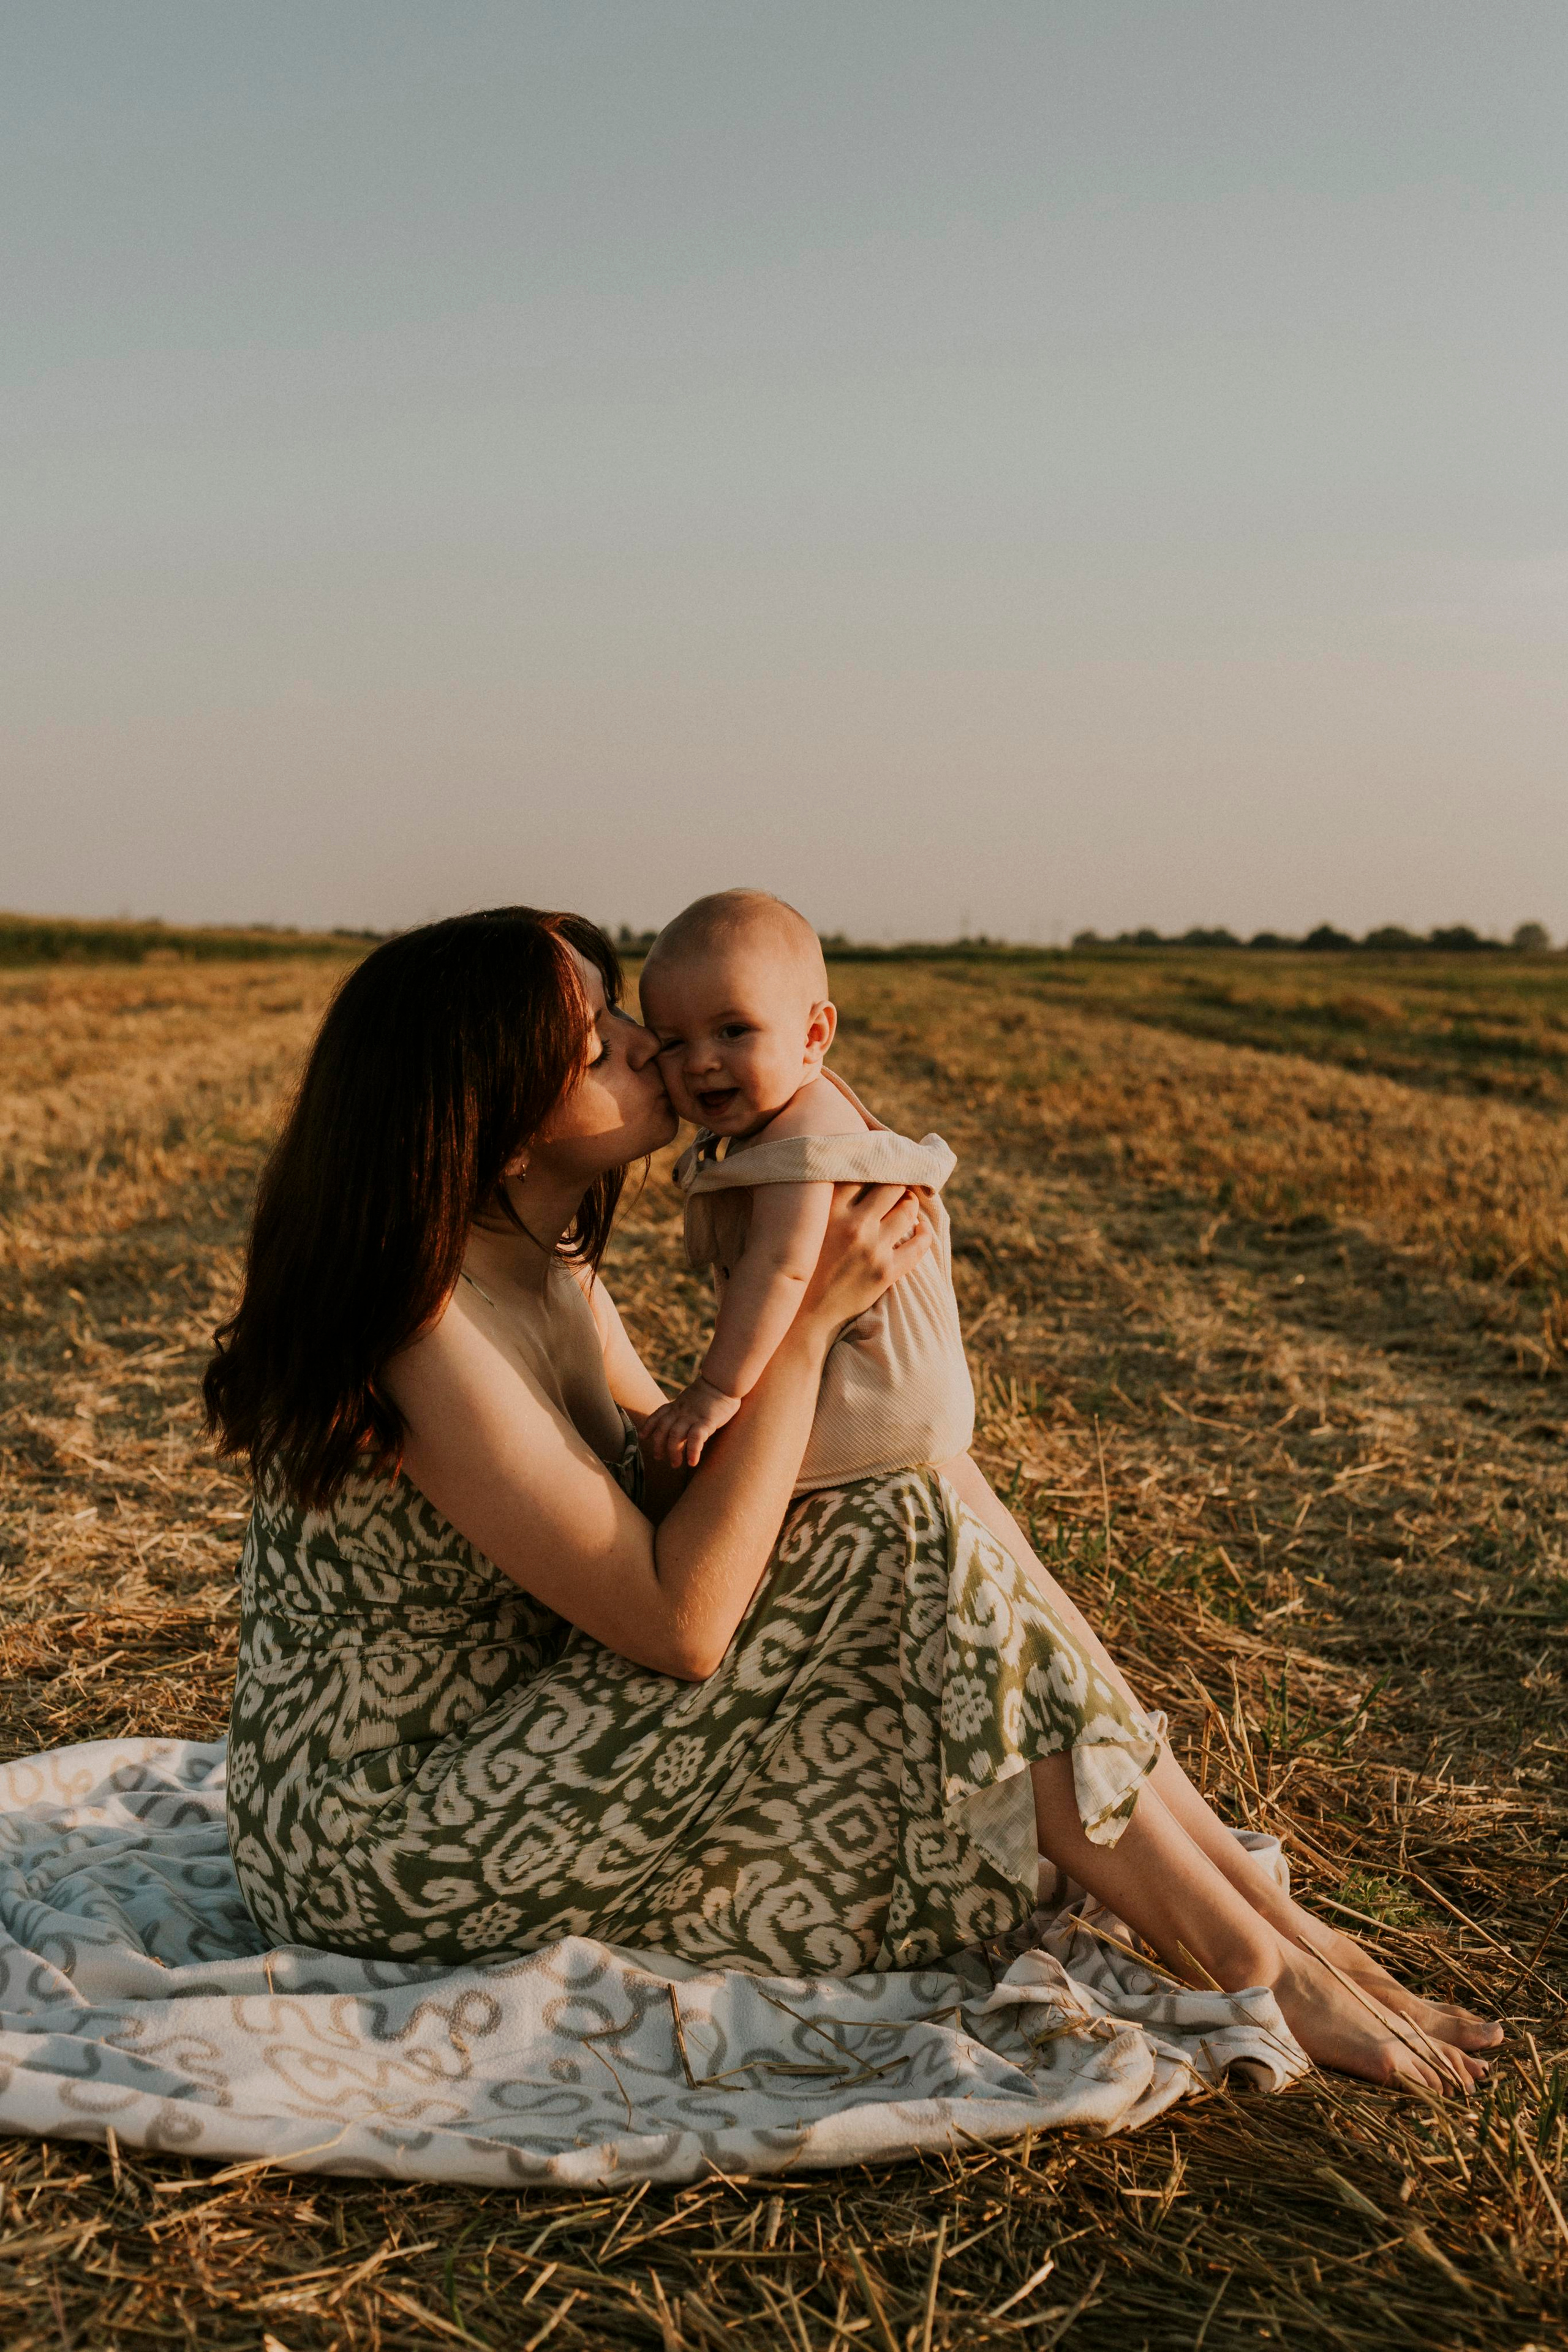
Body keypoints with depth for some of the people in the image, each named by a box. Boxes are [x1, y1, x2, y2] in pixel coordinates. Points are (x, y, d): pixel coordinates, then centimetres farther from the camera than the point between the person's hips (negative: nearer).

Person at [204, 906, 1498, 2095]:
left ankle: (1269, 1906, 1)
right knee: (910, 1556, -20)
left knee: (927, 1508, -2)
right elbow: (680, 1621, -26)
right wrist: (810, 1315, -22)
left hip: (504, 1765, 9)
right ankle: (1253, 1971, -7)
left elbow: (677, 1484, 10)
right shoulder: (432, 1332, -27)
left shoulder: (544, 1262, 3)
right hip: (391, 1853, -9)